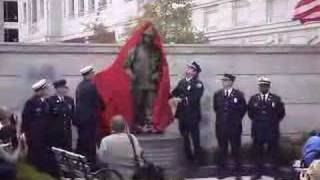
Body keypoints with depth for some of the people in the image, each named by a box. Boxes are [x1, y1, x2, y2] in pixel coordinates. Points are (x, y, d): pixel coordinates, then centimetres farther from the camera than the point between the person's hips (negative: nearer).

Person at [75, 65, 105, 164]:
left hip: (80, 117, 8)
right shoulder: (91, 86, -15)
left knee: (82, 141, 15)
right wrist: (102, 107, 9)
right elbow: (98, 102, -12)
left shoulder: (80, 86, 8)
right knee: (91, 141, -2)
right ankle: (90, 162, 1)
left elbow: (77, 101, 13)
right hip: (90, 117, -8)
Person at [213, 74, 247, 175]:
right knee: (222, 148, 11)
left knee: (236, 148, 7)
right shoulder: (217, 94, 2)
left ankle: (238, 167, 20)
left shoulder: (239, 94, -6)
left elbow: (243, 108, 4)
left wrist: (237, 118, 7)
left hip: (234, 126, -2)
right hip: (221, 126, 2)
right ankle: (222, 167, 23)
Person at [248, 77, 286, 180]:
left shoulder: (276, 99, 0)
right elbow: (250, 113, 12)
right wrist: (257, 121, 9)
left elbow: (281, 113, 5)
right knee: (258, 152, 6)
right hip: (258, 131, 1)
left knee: (274, 152, 6)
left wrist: (274, 122, 5)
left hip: (272, 131, -1)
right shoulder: (253, 99, 4)